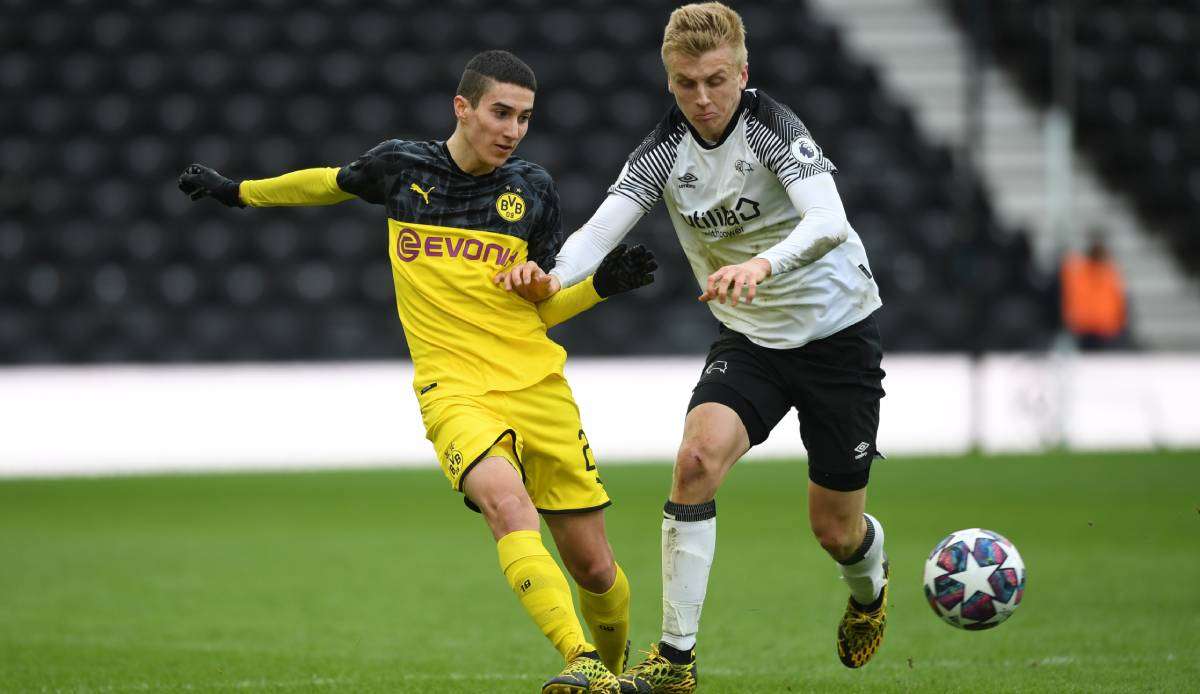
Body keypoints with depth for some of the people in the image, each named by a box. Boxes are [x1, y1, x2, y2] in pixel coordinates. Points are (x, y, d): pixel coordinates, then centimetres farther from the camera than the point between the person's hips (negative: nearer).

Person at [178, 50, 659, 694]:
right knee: (507, 501, -34)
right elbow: (333, 182, 27)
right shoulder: (401, 165, 4)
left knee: (596, 571, 2)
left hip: (539, 391, 2)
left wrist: (603, 283, -4)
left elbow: (543, 307, 14)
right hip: (454, 392, -2)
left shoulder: (532, 188, 6)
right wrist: (239, 191, 35)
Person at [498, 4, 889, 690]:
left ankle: (870, 585, 44)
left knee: (836, 529, 3)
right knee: (698, 454, -25)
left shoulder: (773, 126, -23)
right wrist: (551, 279, -41)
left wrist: (761, 265, -57)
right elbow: (601, 229, -19)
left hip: (838, 330, -3)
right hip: (750, 338, 3)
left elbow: (829, 222, -38)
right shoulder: (666, 148, -9)